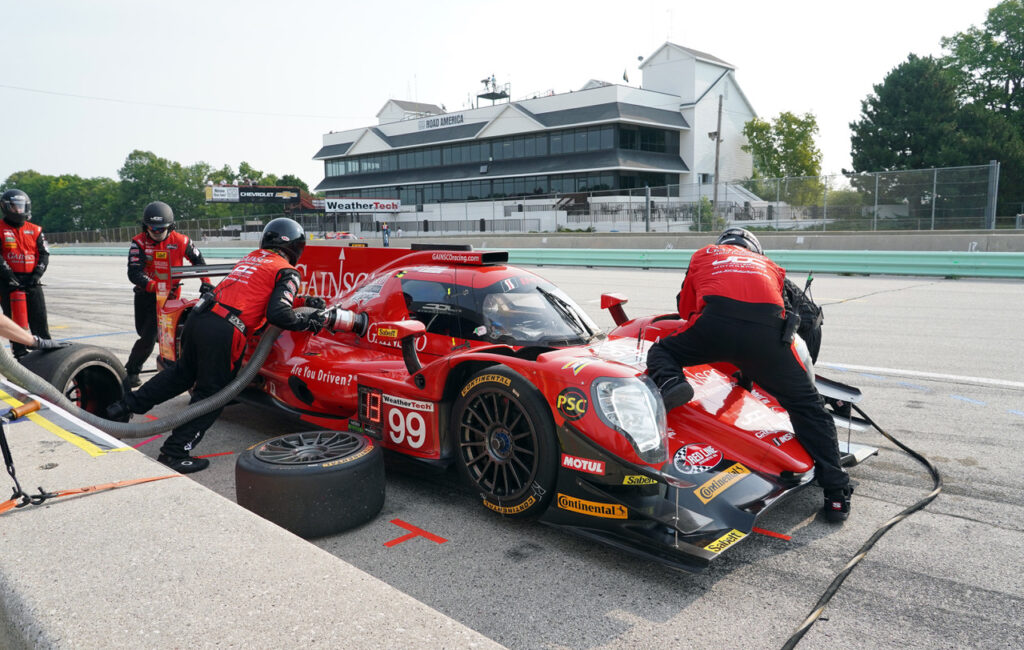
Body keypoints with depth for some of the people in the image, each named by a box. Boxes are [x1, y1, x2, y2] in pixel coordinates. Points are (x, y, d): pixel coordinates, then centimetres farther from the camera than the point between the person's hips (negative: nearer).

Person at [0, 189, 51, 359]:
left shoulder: (35, 230, 10)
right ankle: (20, 352, 9)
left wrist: (36, 275, -7)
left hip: (31, 280, 2)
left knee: (39, 318, 2)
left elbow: (44, 254, 6)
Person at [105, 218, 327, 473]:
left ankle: (125, 406, 31)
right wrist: (308, 321, 0)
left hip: (199, 317, 7)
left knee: (182, 372, 28)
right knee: (212, 393, 7)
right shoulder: (288, 272, 0)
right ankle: (174, 452, 9)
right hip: (223, 331, -7)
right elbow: (278, 314, -13)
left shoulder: (250, 257, 21)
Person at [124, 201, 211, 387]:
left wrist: (206, 282, 5)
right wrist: (156, 286, -32)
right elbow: (133, 273, -18)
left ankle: (131, 371, 7)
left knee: (148, 337, -9)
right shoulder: (138, 242, -7)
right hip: (144, 293, 2)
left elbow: (198, 259, 13)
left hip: (168, 295, -2)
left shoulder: (180, 241, -6)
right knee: (143, 332, 8)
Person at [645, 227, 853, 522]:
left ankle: (669, 382, -11)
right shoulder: (770, 265, 39)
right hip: (768, 329, 2)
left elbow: (685, 309, 37)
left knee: (660, 351, 24)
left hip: (714, 323, -1)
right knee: (807, 406, 18)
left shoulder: (704, 254, 35)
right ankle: (836, 493, 12)